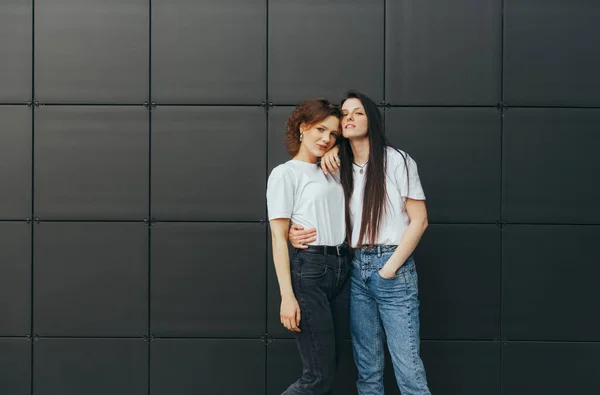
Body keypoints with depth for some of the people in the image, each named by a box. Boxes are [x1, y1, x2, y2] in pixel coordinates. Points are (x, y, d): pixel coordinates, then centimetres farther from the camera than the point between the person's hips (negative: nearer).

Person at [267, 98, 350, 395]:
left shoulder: (330, 173, 16)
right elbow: (278, 238, -9)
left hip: (340, 269, 7)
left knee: (328, 369, 9)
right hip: (308, 270, -7)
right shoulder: (285, 173, -2)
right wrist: (287, 296, -16)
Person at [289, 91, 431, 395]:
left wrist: (389, 269, -10)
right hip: (356, 268, 5)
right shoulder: (340, 167, 11)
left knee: (406, 363, -8)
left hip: (393, 266, -5)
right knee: (367, 364, 9)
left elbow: (419, 221, -5)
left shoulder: (397, 160, -3)